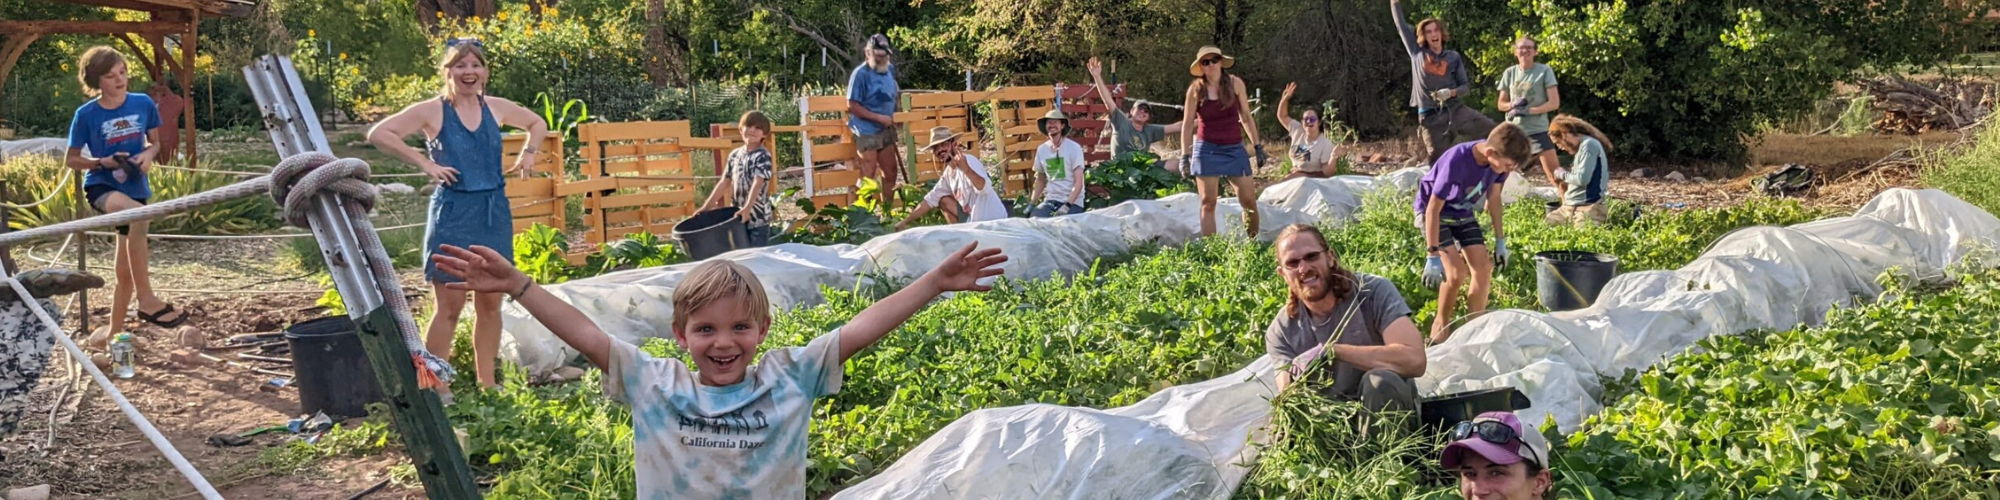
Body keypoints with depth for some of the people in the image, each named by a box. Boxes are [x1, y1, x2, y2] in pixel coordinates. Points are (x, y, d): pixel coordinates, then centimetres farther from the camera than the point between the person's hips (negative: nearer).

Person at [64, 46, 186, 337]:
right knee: (138, 214, -38)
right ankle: (147, 301, -36)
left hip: (134, 189, 4)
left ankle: (115, 330, 27)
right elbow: (71, 160, 1)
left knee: (124, 271, 9)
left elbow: (155, 142, 13)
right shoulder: (86, 115, -8)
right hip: (101, 186, -4)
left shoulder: (144, 104, -2)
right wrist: (104, 162, -17)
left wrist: (148, 155, -9)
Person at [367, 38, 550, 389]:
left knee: (490, 302, 9)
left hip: (495, 213, 5)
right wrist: (424, 163, -14)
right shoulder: (432, 112, -5)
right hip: (453, 213, -4)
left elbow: (538, 124, 25)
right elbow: (378, 134, -11)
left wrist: (528, 153, 8)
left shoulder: (497, 108, 7)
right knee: (450, 305, -5)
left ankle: (487, 383, 19)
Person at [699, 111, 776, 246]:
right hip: (738, 216, 6)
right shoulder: (734, 155, 9)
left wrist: (747, 208, -34)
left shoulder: (763, 156, -10)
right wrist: (706, 207, 9)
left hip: (757, 218, -6)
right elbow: (724, 182, 12)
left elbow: (758, 183, -22)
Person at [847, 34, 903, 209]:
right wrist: (879, 118, -20)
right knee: (868, 176, -3)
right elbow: (852, 106, -19)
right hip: (867, 131, -8)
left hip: (886, 130, 8)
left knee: (891, 171, 14)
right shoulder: (861, 74, -17)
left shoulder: (890, 69, 5)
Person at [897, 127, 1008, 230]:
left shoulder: (968, 161, -16)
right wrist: (905, 222, 16)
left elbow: (985, 188, -34)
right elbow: (930, 200, 18)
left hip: (991, 221, -9)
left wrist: (966, 170, -51)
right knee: (944, 201, 18)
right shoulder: (949, 172, 11)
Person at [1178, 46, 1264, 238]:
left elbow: (1246, 118, 7)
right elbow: (1188, 125, 1)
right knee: (1208, 203, 0)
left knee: (1249, 201, -1)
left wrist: (1258, 147, 5)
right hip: (1207, 150, -1)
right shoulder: (1195, 89, -3)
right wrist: (1184, 155, -4)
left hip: (1235, 149, 1)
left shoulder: (1235, 83, -1)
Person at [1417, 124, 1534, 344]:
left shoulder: (1498, 161, -17)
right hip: (1434, 211, -6)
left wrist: (1500, 240, 4)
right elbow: (1434, 209, -30)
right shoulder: (1456, 162, -36)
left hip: (1463, 214, 6)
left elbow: (1493, 198, 0)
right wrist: (1433, 256, -28)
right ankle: (1440, 325, 4)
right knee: (1457, 272, -18)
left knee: (1483, 267, -5)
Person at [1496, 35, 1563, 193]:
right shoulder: (1509, 73, 6)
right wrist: (1513, 105, -12)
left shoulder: (1545, 71, -4)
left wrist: (1528, 111, -18)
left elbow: (1554, 103, -8)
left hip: (1538, 131, -3)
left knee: (1555, 174, -8)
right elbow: (1501, 104, 11)